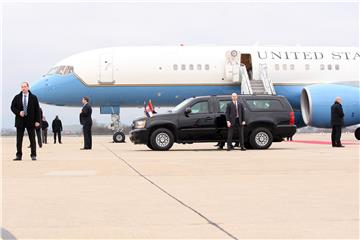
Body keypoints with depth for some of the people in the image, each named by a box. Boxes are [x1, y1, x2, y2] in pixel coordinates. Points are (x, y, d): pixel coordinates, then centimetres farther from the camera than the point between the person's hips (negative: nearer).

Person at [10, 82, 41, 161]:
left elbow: (37, 110, 1)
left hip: (30, 121, -1)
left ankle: (33, 155, 5)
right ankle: (19, 155, 7)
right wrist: (18, 112, -11)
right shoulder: (17, 97, 7)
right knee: (19, 139, 2)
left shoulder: (33, 98, 3)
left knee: (32, 139, 0)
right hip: (20, 121, 1)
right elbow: (12, 107, 8)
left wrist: (37, 121, -6)